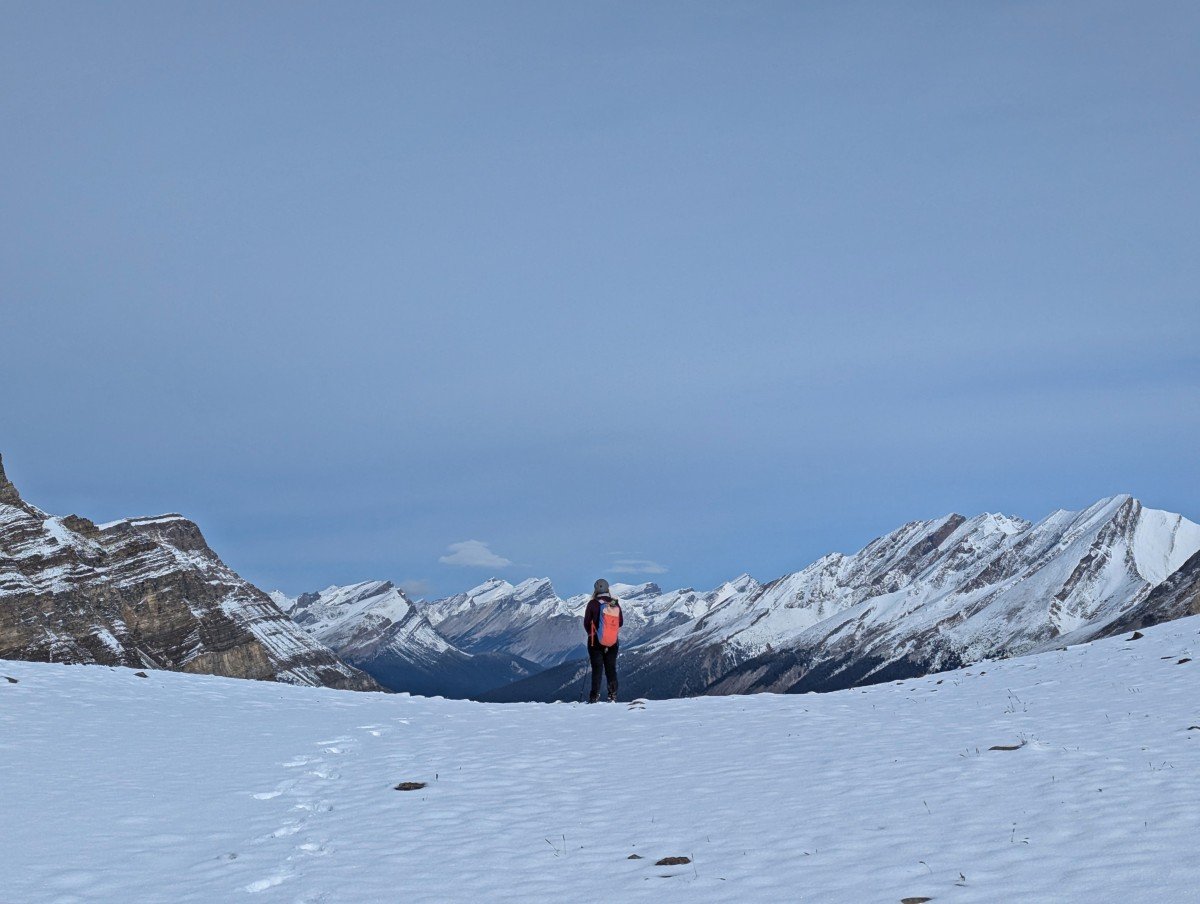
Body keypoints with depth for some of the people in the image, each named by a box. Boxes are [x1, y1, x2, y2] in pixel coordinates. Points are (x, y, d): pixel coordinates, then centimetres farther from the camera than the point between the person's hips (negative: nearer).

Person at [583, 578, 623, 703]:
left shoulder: (593, 604, -12)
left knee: (597, 668, 1)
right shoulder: (615, 604, -2)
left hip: (596, 641, -3)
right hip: (613, 642, 3)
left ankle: (595, 696, -5)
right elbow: (621, 622, 7)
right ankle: (613, 694, 8)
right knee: (611, 668, 10)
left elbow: (586, 623, -5)